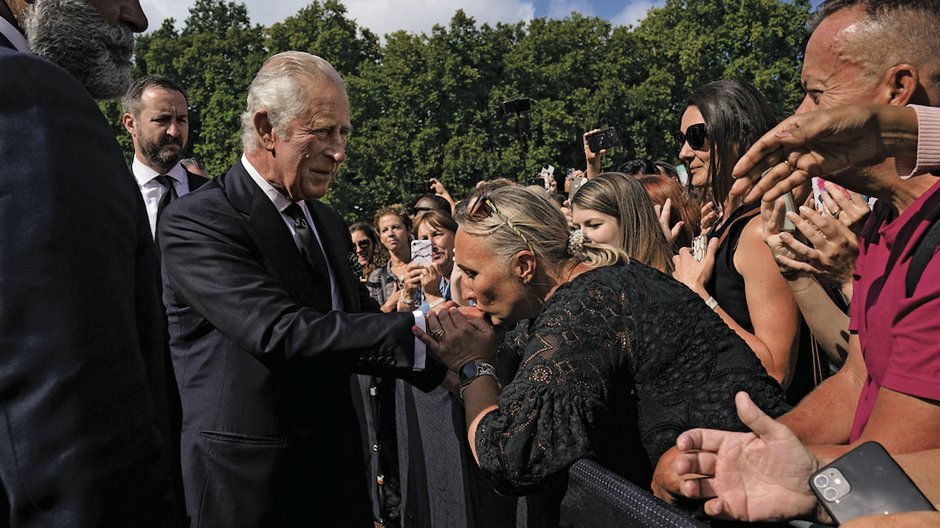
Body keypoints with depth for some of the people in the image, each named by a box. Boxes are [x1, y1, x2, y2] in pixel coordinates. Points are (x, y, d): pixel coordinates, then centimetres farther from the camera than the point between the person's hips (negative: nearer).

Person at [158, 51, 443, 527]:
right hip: (250, 480, -6)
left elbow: (358, 322, 7)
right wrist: (420, 327, -27)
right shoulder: (196, 220, -15)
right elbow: (282, 333, -26)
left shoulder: (328, 222, 9)